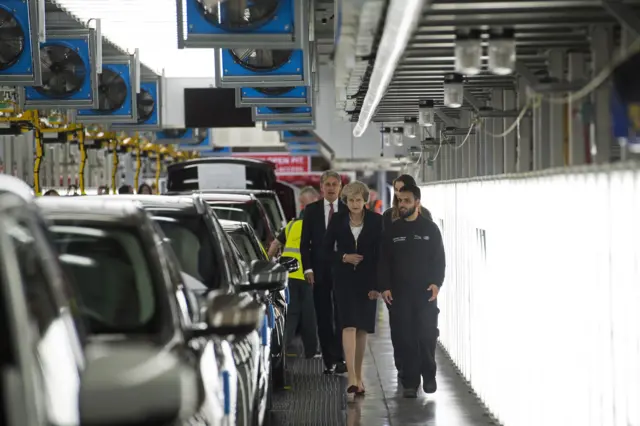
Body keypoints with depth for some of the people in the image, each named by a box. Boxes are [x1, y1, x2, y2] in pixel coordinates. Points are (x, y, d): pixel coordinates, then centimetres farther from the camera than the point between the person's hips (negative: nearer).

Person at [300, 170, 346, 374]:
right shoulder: (311, 210, 5)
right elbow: (305, 242, 4)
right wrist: (307, 268, -5)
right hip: (319, 271, 1)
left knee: (341, 316, -4)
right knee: (323, 318, 4)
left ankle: (339, 358, -2)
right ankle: (329, 361, 8)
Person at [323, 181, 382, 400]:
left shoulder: (376, 221, -2)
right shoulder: (337, 220, 0)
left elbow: (381, 254, -2)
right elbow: (327, 249, 7)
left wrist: (376, 284, -6)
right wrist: (344, 257, -12)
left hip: (367, 281, 1)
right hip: (345, 280, -1)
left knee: (362, 329, 7)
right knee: (349, 326, -13)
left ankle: (358, 377, 19)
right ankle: (352, 378, -20)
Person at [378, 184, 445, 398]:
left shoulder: (430, 228, 4)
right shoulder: (391, 230, 7)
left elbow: (439, 259, 3)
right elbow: (384, 262, 7)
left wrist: (436, 283, -9)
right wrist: (384, 287, -3)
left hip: (426, 292, -1)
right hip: (400, 293, 1)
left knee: (427, 335, -5)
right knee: (406, 338, -1)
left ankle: (429, 375, 16)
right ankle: (410, 382, 5)